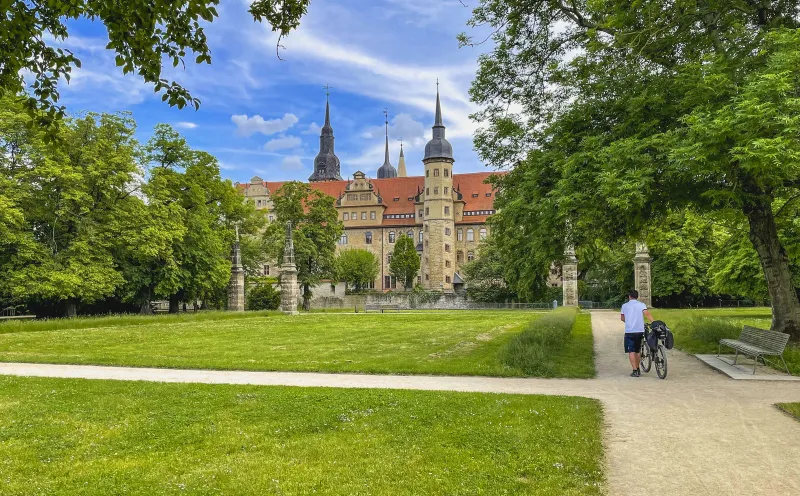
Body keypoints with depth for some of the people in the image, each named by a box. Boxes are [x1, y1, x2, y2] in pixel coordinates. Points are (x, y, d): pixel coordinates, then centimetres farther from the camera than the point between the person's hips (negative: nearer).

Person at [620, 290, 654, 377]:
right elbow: (646, 313, -15)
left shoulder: (625, 306, 6)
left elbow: (622, 318, 15)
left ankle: (635, 371, -8)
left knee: (631, 351, 1)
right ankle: (637, 369, 25)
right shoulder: (642, 305, 3)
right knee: (638, 351, 16)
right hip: (639, 331, 2)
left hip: (629, 331, -2)